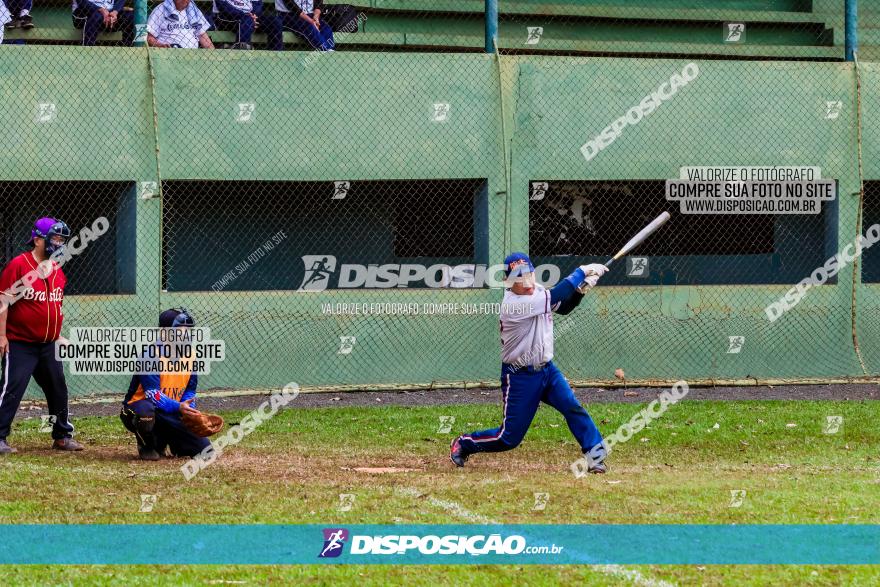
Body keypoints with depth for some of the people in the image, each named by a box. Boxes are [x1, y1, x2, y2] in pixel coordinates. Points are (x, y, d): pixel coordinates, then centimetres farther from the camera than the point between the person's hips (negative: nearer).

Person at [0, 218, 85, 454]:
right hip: (19, 344, -7)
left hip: (48, 345, 7)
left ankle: (63, 435, 24)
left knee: (58, 389, 12)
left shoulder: (57, 270, 10)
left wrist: (57, 335, 18)